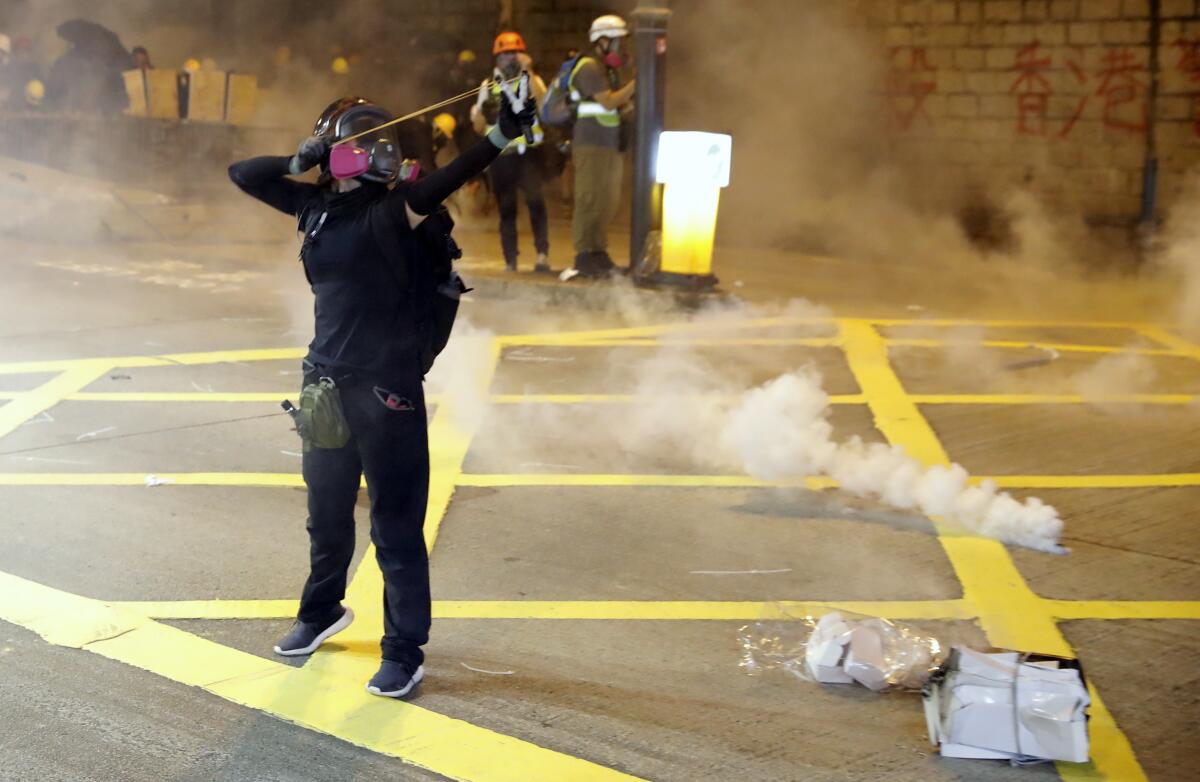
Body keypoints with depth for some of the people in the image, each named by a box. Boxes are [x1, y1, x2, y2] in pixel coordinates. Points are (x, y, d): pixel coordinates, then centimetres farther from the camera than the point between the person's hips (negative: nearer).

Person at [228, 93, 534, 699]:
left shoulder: (394, 208, -8)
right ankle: (322, 611, 44)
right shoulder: (316, 204, 7)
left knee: (396, 524, 0)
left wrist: (502, 135, -42)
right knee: (326, 511, 22)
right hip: (326, 379, 6)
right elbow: (243, 174, 14)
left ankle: (405, 652, 11)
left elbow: (444, 181, -26)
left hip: (386, 386, -6)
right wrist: (301, 159, -1)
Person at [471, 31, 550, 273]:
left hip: (528, 153, -3)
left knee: (535, 200, -21)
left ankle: (543, 253, -20)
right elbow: (479, 127, 11)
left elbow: (543, 104, -17)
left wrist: (528, 72, -20)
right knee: (506, 210, 5)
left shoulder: (531, 81, 5)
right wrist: (482, 106, -8)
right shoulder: (489, 86, 12)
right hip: (501, 156, 3)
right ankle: (510, 262, 12)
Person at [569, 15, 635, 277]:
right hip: (591, 145, -9)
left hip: (610, 146, 9)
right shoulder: (589, 68, -10)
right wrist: (636, 83, -16)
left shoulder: (607, 69, 20)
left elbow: (620, 102, 20)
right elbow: (608, 102, -18)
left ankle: (598, 252, 16)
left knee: (607, 201, 10)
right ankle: (584, 256, -5)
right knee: (589, 201, -8)